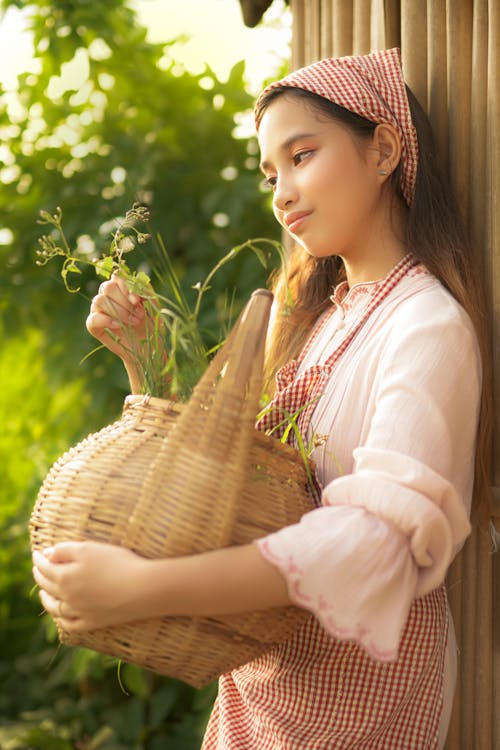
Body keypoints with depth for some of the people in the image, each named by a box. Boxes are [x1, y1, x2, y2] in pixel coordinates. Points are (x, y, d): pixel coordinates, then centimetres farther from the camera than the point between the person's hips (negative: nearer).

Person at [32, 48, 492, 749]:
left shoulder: (429, 327, -19)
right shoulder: (311, 316, 8)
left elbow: (384, 538, -31)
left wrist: (146, 587, -38)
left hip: (360, 685, -7)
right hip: (263, 668, 7)